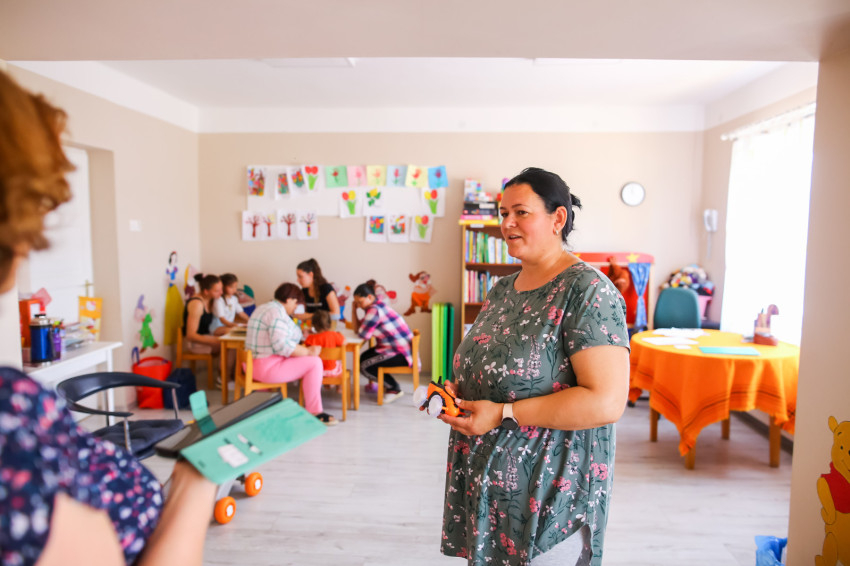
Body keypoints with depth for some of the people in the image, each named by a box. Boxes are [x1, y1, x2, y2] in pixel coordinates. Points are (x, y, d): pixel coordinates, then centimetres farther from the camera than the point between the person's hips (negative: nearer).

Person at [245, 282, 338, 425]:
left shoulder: (263, 308, 16)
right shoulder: (277, 312, -17)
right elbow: (281, 345, -28)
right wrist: (308, 352, -19)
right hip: (268, 368, -11)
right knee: (314, 362, -10)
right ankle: (314, 412, -5)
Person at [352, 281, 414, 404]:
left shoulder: (375, 310, -21)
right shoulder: (376, 307, 11)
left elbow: (363, 334, -22)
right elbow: (358, 328, 11)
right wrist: (354, 310, 2)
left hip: (401, 354, -11)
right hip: (395, 347, 11)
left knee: (365, 366, -12)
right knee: (363, 358, 12)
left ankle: (394, 389, 5)